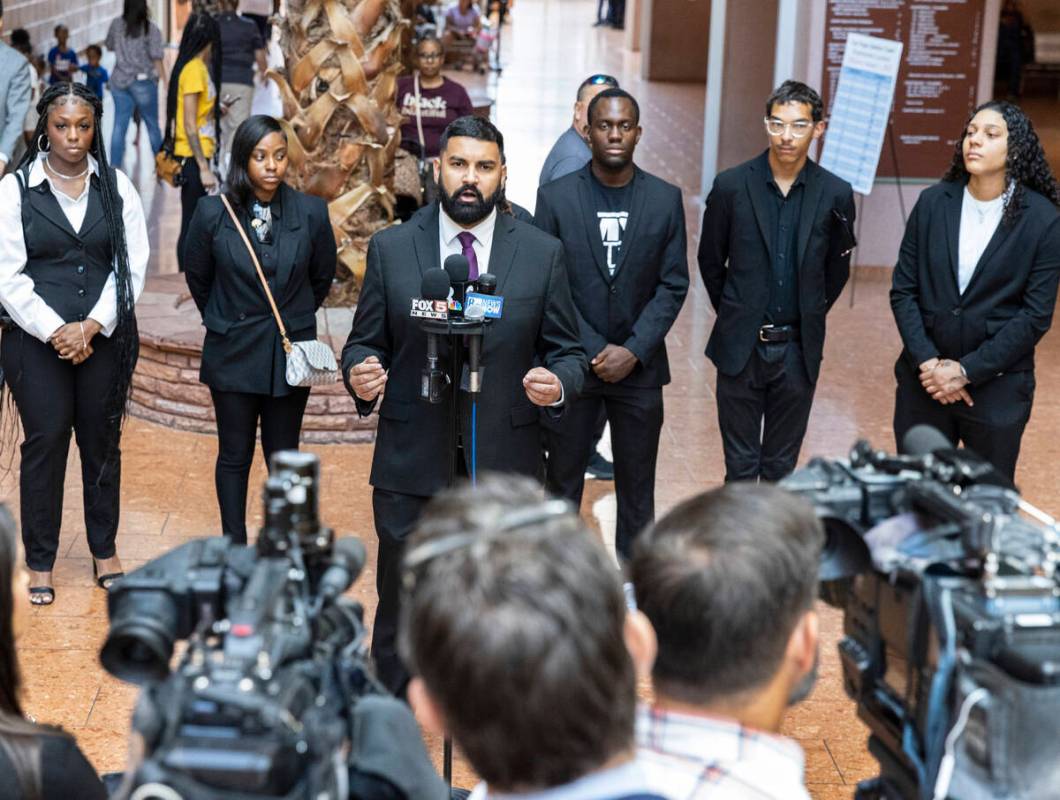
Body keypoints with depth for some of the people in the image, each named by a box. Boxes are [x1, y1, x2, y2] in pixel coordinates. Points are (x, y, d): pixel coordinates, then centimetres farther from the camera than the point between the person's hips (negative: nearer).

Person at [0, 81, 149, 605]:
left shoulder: (116, 186, 3)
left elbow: (133, 264, 0)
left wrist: (91, 326, -11)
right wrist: (54, 331, -14)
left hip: (105, 337, 2)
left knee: (102, 441, 8)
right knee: (45, 442, 0)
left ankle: (105, 550, 23)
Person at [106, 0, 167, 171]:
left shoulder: (116, 25, 0)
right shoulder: (151, 29, -11)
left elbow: (109, 46, 16)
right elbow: (156, 59, -14)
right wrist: (166, 83, -11)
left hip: (119, 81, 3)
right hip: (143, 82, -3)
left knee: (119, 126, 4)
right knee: (152, 125, 10)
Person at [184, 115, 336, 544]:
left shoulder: (311, 212, -8)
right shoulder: (213, 213, -9)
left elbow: (322, 277, 9)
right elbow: (197, 276, 8)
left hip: (290, 353, 1)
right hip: (233, 354, 0)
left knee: (283, 456, 10)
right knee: (234, 456, 10)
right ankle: (234, 547, 21)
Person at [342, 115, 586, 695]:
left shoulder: (542, 254, 3)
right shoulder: (390, 249, 3)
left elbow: (568, 353, 7)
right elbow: (364, 343, 7)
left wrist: (558, 383, -16)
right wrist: (360, 373, -16)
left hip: (506, 470, 0)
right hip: (410, 469, 0)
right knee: (400, 611, 9)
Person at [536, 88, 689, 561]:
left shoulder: (666, 200, 0)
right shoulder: (556, 197, -4)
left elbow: (673, 285, 0)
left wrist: (633, 351, -11)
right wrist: (592, 352, -11)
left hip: (638, 365, 1)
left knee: (637, 487, 9)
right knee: (563, 482, 7)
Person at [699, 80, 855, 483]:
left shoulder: (835, 194, -4)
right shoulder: (731, 186, -6)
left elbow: (837, 269, 11)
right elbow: (710, 261, 7)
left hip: (798, 351, 1)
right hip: (741, 348, -1)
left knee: (781, 466, 11)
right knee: (741, 466, 6)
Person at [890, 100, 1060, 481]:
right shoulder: (933, 202, 0)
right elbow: (903, 290, 1)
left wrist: (967, 371, -13)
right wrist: (928, 362, -11)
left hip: (997, 386, -2)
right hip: (924, 378, 2)